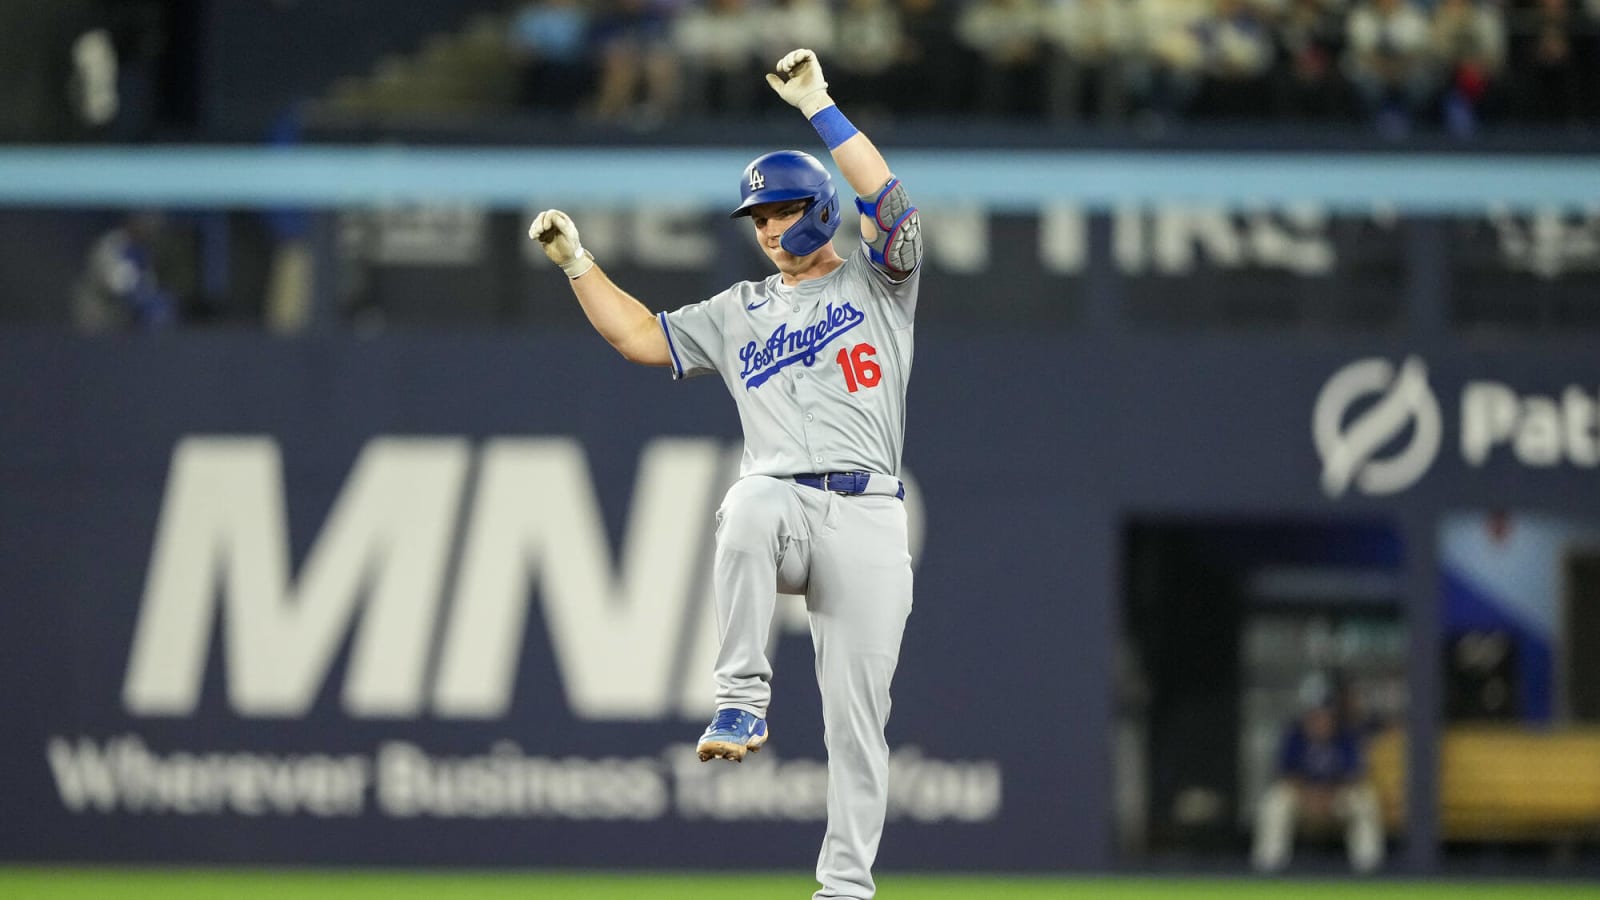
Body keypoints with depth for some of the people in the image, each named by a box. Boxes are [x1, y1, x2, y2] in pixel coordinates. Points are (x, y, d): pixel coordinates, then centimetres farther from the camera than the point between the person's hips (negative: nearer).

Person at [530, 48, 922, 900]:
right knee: (746, 512, -38)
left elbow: (890, 204, -6)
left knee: (856, 713, -4)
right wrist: (577, 263, 11)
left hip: (865, 518, -2)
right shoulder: (740, 311, 22)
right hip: (778, 501, 2)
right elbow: (639, 336, 22)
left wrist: (818, 106, -7)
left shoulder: (876, 285, 11)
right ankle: (742, 702, -30)